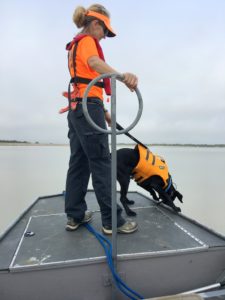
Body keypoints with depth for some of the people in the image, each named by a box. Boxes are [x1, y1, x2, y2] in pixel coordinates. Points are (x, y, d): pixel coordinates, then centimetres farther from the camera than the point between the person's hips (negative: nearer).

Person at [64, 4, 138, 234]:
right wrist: (122, 76, -46)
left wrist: (103, 111, 25)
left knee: (78, 162, 9)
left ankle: (74, 215, 17)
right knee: (101, 163, -8)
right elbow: (95, 63, -27)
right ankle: (111, 221, 2)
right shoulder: (87, 41, -1)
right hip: (88, 108, -9)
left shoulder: (75, 45, 28)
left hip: (76, 107, 10)